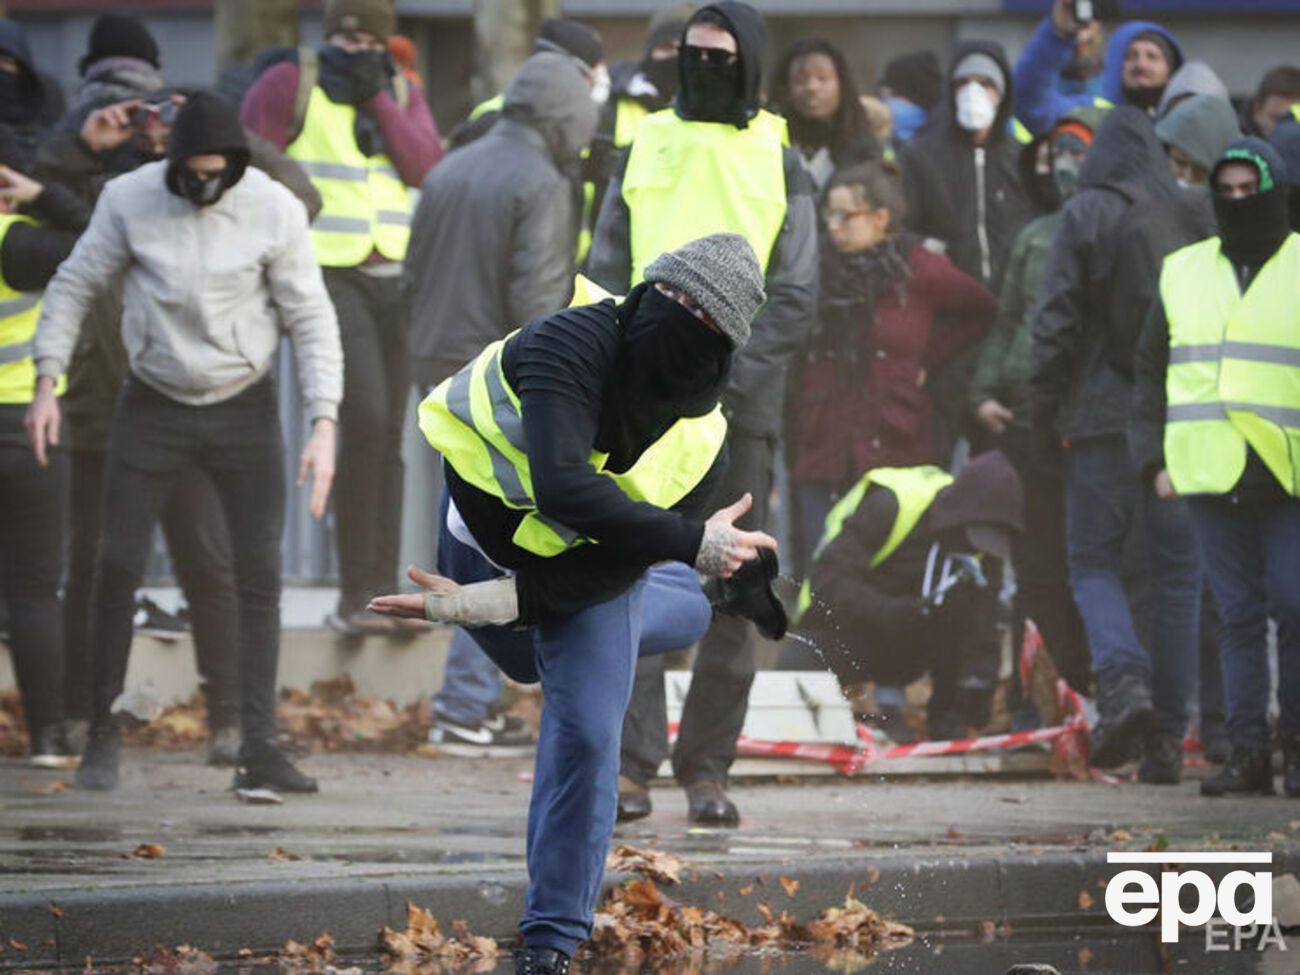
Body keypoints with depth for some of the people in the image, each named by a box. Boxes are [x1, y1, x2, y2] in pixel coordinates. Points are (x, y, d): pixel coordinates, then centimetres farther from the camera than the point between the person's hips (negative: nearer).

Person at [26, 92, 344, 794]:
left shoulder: (275, 210, -10)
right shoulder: (129, 199, -9)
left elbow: (311, 318, -4)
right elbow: (74, 286, 3)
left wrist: (323, 424, -11)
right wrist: (46, 381, -5)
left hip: (244, 411, 0)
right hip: (153, 407, 0)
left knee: (259, 574, -5)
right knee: (117, 567, -3)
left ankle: (259, 749, -1)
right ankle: (103, 735, 10)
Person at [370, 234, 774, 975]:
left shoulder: (702, 447, -27)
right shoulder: (572, 345, -40)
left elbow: (602, 571, -24)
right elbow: (563, 489, -54)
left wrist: (488, 602, -34)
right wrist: (691, 544, -53)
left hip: (579, 571, 0)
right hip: (480, 541, 0)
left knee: (586, 735, -11)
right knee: (532, 659, 28)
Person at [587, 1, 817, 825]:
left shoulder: (778, 164, 7)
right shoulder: (645, 150, 11)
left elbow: (796, 296, 1)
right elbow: (606, 273, 9)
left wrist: (732, 377, -11)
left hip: (739, 407, -1)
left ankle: (708, 768, 6)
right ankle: (633, 760, -6)